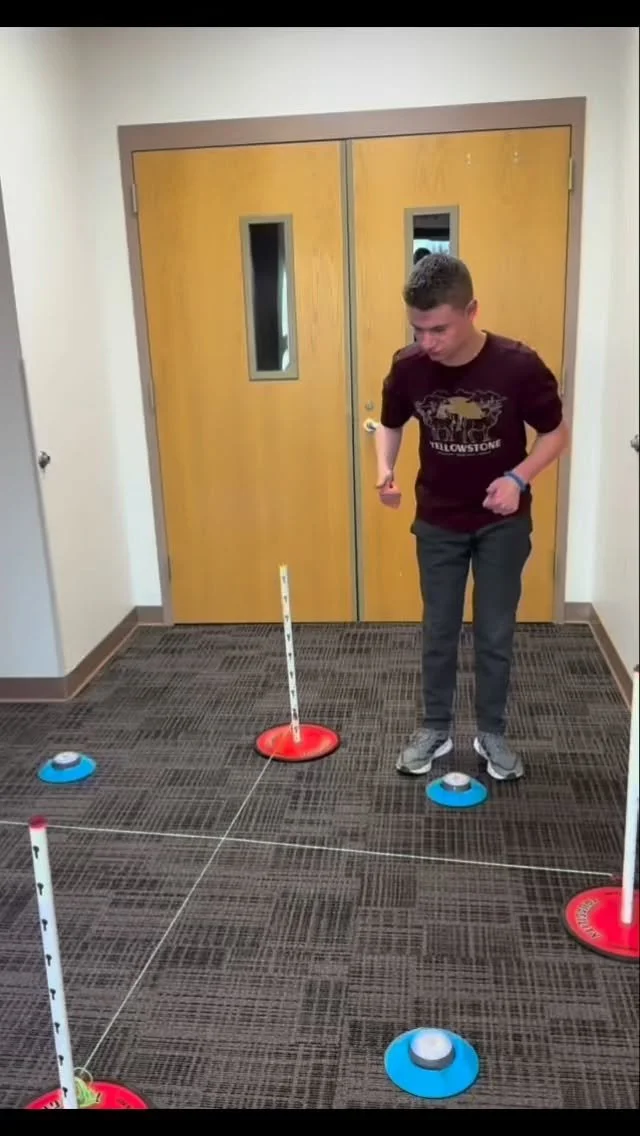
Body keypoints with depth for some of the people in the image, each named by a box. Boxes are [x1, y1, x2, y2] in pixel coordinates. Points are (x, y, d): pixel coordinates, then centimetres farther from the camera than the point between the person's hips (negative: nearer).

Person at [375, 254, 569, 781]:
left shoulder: (519, 365, -21)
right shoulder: (408, 367, -14)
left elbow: (556, 432, -8)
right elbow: (390, 424, 4)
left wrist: (518, 478, -24)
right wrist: (385, 470, -16)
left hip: (502, 522, -2)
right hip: (437, 522, 2)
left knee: (496, 633, 8)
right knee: (438, 630, 12)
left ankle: (492, 733, 27)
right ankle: (435, 729, 29)